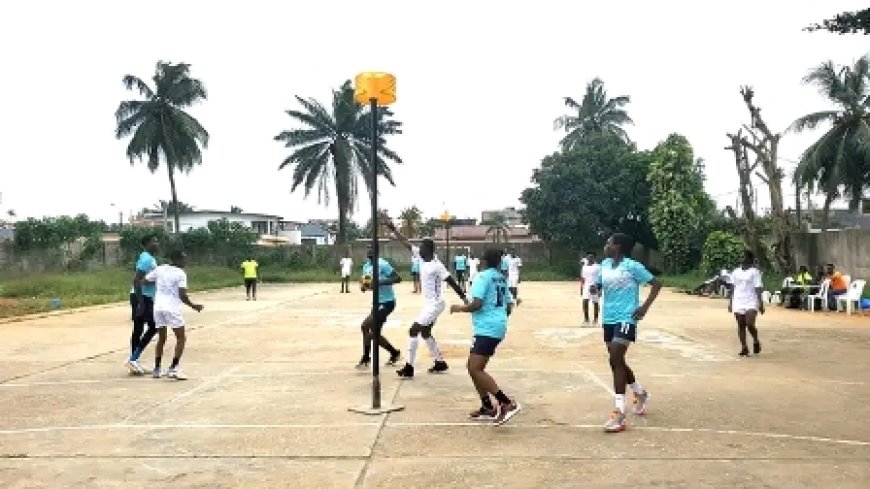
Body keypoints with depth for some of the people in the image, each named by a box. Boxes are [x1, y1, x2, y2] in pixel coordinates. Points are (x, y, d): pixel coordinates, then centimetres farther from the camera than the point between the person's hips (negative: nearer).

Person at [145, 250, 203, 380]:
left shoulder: (159, 269, 9)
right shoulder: (180, 274, -6)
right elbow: (182, 296, -12)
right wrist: (193, 306, 1)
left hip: (158, 307, 6)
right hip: (172, 308, -6)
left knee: (161, 338, 19)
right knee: (181, 338, 5)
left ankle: (157, 369, 18)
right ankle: (173, 369, -5)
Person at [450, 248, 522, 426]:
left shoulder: (482, 276, -10)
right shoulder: (502, 279, 15)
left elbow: (476, 304, -20)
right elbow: (509, 307, 19)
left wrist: (459, 308, -2)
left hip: (487, 329, -9)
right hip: (498, 326, 9)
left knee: (475, 369, -12)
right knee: (474, 367, 16)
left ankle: (507, 403, -16)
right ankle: (488, 408, 17)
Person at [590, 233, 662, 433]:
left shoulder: (632, 266, -11)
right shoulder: (604, 265, 8)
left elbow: (656, 284, -6)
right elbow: (599, 285, 19)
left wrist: (645, 307, -12)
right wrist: (595, 289, -5)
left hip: (625, 319, -8)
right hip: (608, 319, 8)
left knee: (616, 360, -17)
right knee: (617, 362, 15)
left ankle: (619, 413, -15)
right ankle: (641, 394, 40)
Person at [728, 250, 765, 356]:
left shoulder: (755, 272, -2)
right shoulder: (736, 272, 13)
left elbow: (758, 288, -6)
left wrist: (760, 303, -12)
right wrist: (730, 302, 14)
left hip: (751, 302, -4)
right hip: (738, 302, 5)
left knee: (750, 324, -14)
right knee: (741, 326, 4)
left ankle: (756, 342, 13)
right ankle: (744, 348, 12)